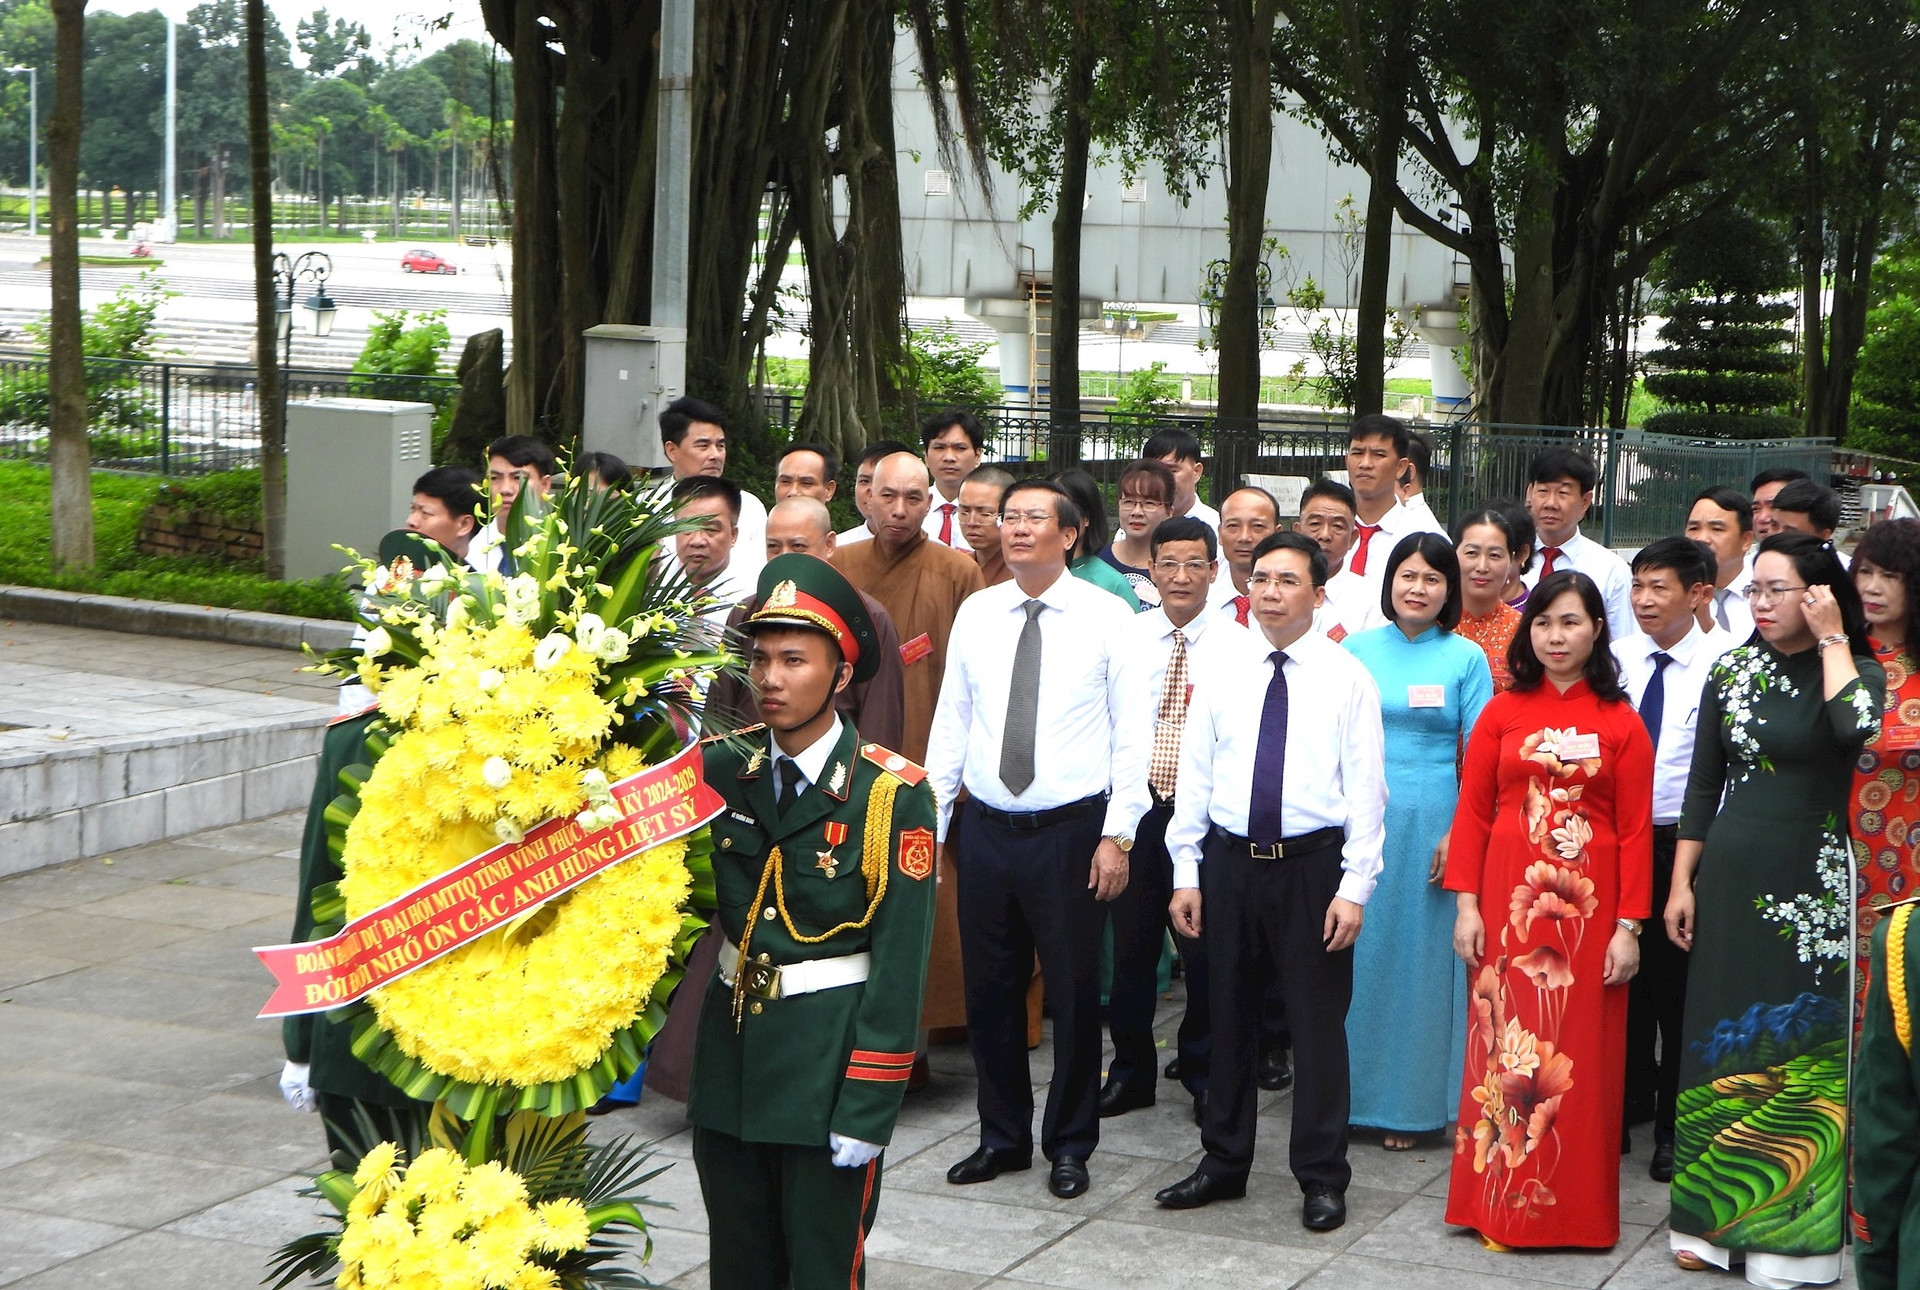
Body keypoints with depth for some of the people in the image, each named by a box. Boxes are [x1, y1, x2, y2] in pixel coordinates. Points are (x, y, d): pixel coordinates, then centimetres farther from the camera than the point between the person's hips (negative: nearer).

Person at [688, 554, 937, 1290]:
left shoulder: (892, 793, -11)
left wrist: (867, 1107, -17)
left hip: (830, 1059, -4)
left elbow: (900, 956, -14)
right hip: (730, 1052, 5)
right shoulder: (720, 771, 4)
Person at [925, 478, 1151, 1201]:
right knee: (989, 988, 10)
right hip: (985, 828, 3)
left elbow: (1131, 736, -5)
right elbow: (950, 726, 9)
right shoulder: (976, 614, 6)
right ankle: (1003, 1137, 26)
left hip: (1071, 830, -3)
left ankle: (1070, 1146, 21)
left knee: (1073, 992, 5)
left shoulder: (1108, 618, -4)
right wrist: (928, 824, 5)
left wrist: (1117, 836, -10)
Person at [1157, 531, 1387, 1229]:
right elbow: (1193, 776, 6)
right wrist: (1186, 872, 1)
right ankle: (1224, 1162, 26)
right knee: (1228, 1015, 13)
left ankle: (1322, 1178, 12)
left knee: (1318, 1021, 2)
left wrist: (1354, 887, -11)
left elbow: (1365, 789, -6)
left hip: (1313, 864, -3)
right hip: (1229, 861, 3)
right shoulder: (1220, 673, 5)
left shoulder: (1347, 678, -3)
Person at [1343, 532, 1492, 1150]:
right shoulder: (1356, 651, 7)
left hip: (1432, 822, -2)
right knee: (1355, 956, 4)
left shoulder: (1466, 658, 1)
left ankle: (1409, 1103, 12)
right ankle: (1350, 1093, 15)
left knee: (1422, 958, 3)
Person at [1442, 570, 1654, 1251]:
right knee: (1506, 1046, 2)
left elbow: (1635, 831, 0)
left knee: (1581, 1054, 2)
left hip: (1587, 908, -1)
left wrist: (1628, 927, -5)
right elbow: (1472, 812, 5)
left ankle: (1576, 1206, 12)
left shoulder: (1621, 723, 2)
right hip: (1508, 904, 1)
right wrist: (1466, 904, -2)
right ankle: (1500, 1201, 12)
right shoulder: (1502, 712, 5)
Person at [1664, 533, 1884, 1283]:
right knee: (1721, 1038, 7)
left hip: (1813, 885, -4)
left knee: (1801, 1049, -1)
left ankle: (1789, 1228, 8)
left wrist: (1832, 638, -19)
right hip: (1730, 879, 4)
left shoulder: (1857, 671, -4)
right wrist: (1681, 882, 7)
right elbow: (1703, 785, 11)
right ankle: (1712, 1219, 17)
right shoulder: (1732, 671, 7)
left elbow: (1859, 727, -29)